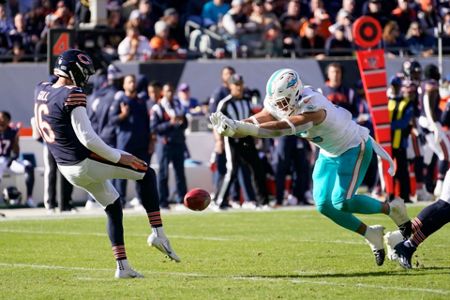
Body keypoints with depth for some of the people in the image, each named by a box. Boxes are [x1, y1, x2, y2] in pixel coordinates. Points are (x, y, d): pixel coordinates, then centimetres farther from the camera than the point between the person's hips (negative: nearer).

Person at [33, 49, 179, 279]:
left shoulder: (41, 91, 3)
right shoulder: (72, 96, -22)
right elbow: (87, 138, -24)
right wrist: (119, 157, -15)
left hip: (67, 168, 8)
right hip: (87, 162, -8)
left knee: (113, 207, 22)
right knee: (147, 174, 6)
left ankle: (122, 266, 19)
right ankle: (157, 232, -4)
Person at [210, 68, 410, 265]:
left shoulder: (312, 108, -38)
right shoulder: (279, 105, -14)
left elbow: (281, 128, -49)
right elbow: (257, 121, -24)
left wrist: (244, 129, -58)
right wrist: (234, 126, -45)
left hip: (353, 147, -8)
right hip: (329, 152, 8)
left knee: (341, 202, -18)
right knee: (324, 205, 0)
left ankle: (390, 208, 6)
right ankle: (370, 234, 16)